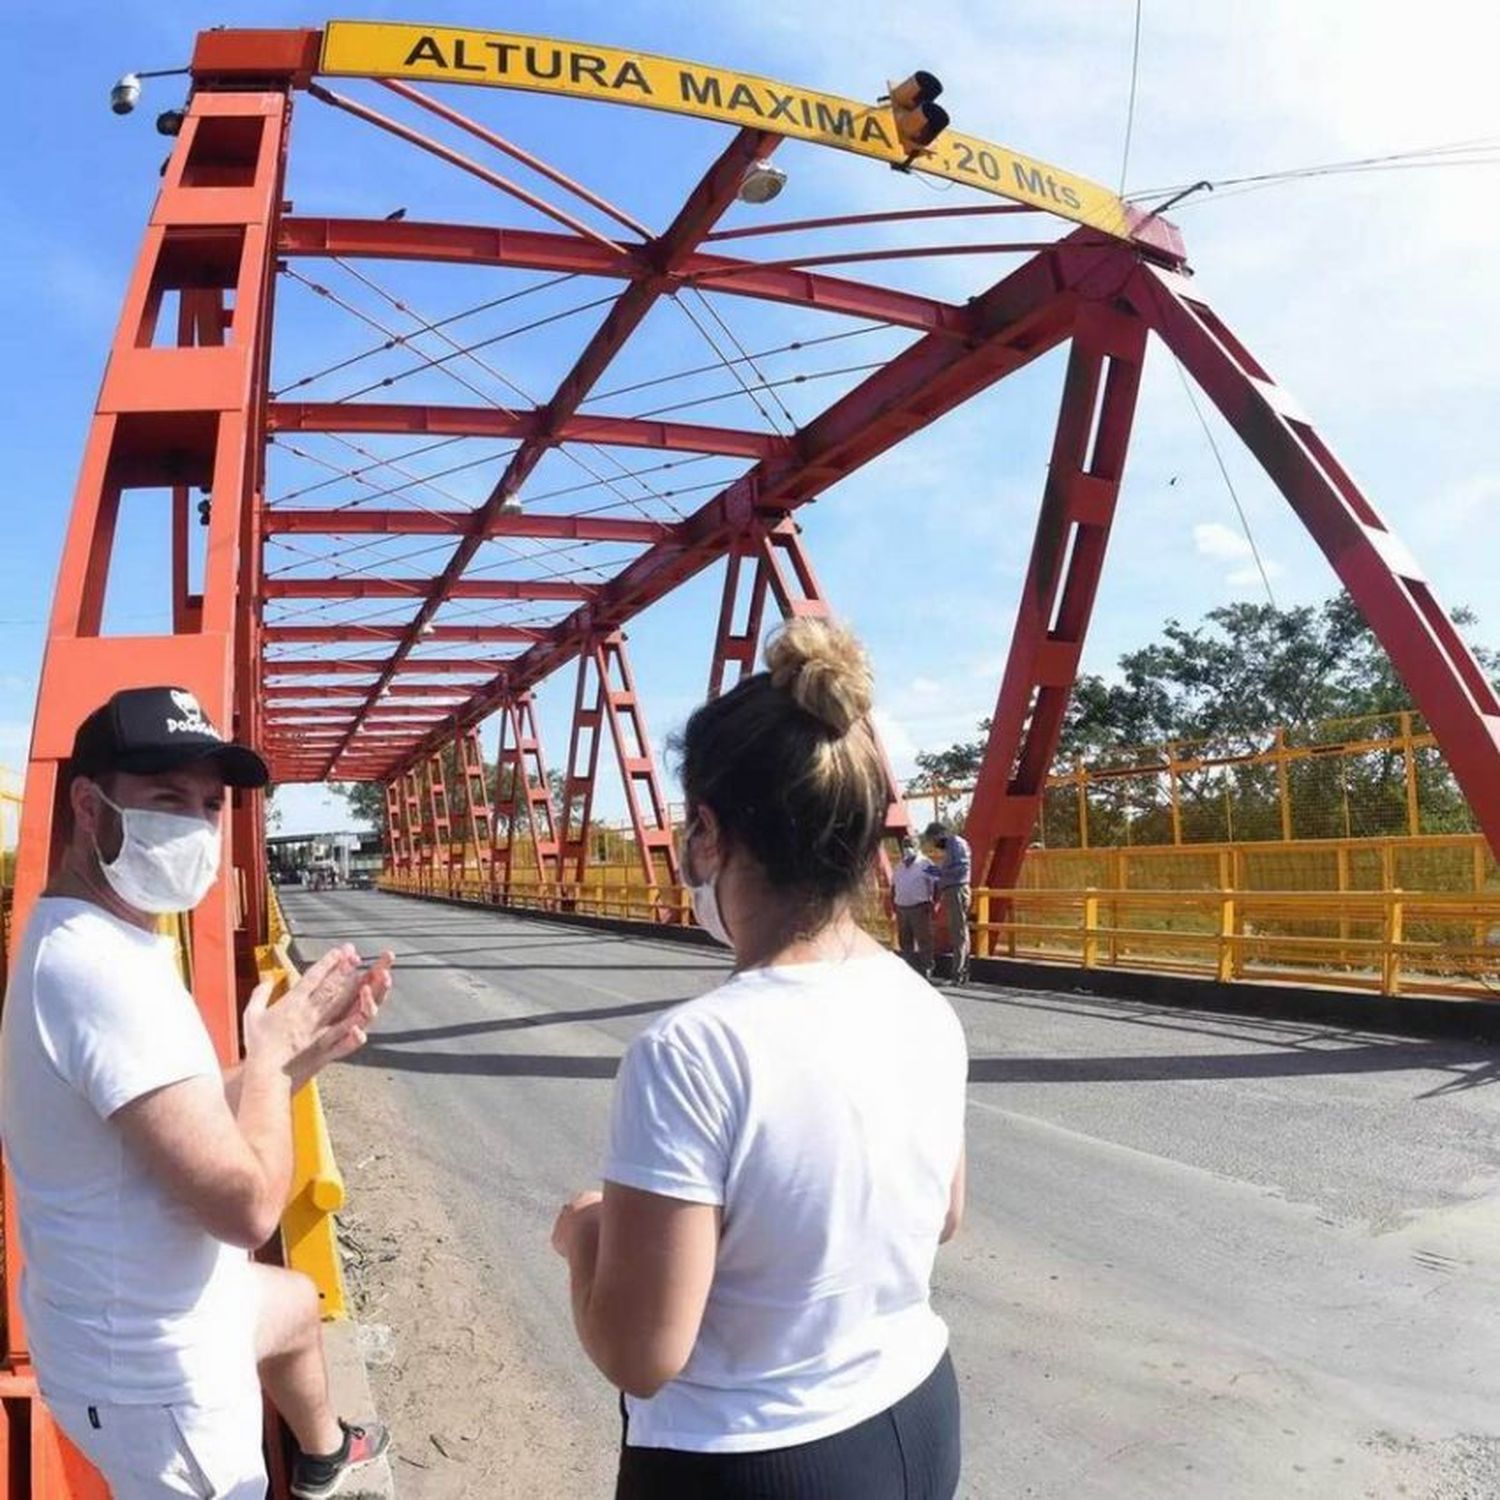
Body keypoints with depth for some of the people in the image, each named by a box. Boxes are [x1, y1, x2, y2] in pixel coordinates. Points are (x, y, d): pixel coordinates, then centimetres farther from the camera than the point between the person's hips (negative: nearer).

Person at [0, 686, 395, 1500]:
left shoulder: (92, 944, 3)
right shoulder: (107, 970, -31)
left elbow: (202, 1119, 8)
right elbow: (246, 1202, -33)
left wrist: (309, 1049, -2)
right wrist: (272, 1050, -18)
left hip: (149, 1314, 11)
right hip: (154, 1366, -11)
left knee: (298, 1305, 35)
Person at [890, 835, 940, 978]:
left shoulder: (926, 865, -3)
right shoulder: (899, 867, 18)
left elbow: (937, 885, -8)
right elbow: (893, 886, 25)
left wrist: (933, 903, -13)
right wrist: (893, 902, 13)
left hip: (919, 908, -7)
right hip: (901, 908, 7)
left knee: (924, 941, -5)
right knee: (904, 941, 10)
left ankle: (926, 970, -1)